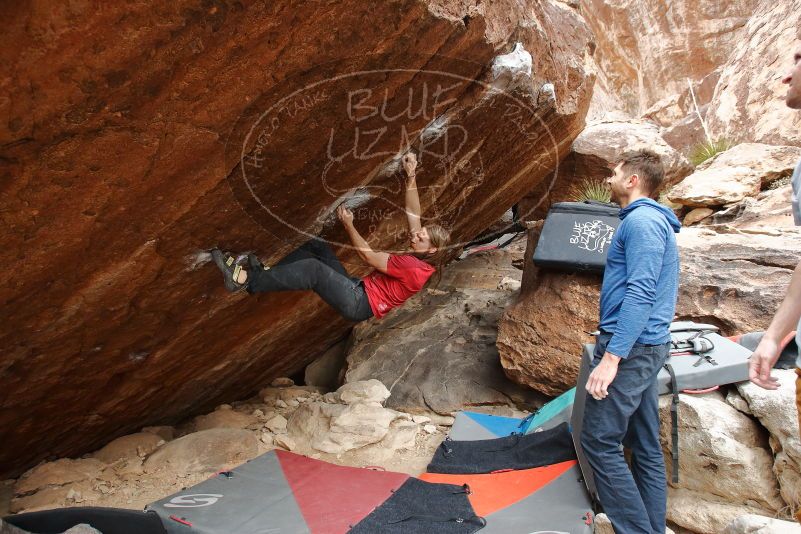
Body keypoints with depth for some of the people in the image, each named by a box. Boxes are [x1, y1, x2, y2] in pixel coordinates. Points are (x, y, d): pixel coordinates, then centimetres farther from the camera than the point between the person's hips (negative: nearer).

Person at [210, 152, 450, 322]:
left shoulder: (414, 268, -22)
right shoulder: (418, 257, 6)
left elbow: (369, 257, -17)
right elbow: (413, 213, 9)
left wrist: (348, 224, -8)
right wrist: (411, 177, 0)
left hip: (360, 305, -10)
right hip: (359, 288, 10)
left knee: (313, 269, -28)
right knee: (316, 247, 0)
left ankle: (246, 280, -23)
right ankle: (264, 273, -1)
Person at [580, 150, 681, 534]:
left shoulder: (642, 220, -12)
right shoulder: (652, 221, 20)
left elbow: (640, 293, -23)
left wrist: (611, 357, -26)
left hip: (630, 346, -11)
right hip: (647, 346, 11)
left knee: (599, 442, -7)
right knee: (646, 447, 12)